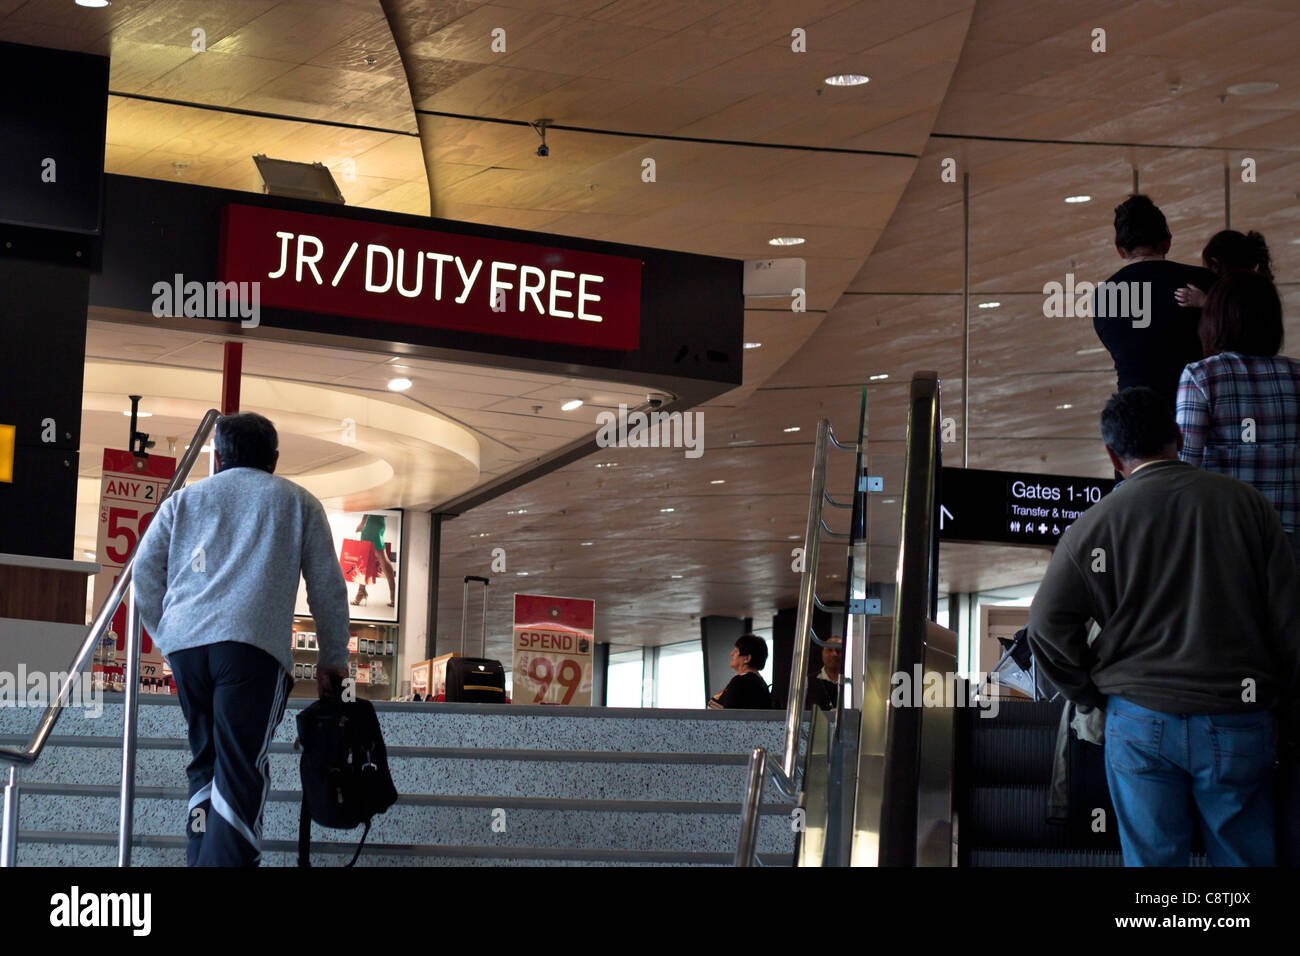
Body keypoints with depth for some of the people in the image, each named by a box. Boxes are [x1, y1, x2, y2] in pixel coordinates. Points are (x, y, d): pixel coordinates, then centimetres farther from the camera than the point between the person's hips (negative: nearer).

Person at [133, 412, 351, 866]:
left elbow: (145, 573, 15)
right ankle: (226, 861, -27)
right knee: (241, 769, -11)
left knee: (206, 761, 14)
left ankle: (202, 858, 5)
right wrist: (334, 659, 25)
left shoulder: (184, 500, 24)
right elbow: (328, 586, 17)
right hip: (253, 643, -3)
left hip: (184, 644, 3)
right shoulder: (298, 502, 19)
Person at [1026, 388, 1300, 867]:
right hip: (1239, 720, 0)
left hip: (1140, 721, 0)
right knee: (1246, 857, 9)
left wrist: (1095, 696, 12)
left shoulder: (1095, 523, -1)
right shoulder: (1246, 503, 1)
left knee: (1152, 858, 7)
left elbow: (1048, 628, -1)